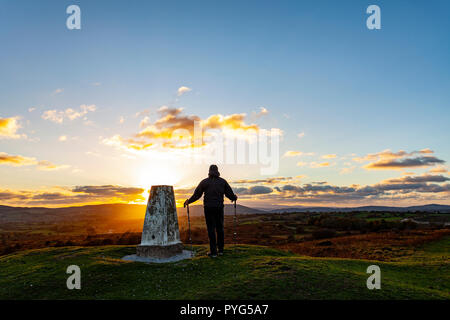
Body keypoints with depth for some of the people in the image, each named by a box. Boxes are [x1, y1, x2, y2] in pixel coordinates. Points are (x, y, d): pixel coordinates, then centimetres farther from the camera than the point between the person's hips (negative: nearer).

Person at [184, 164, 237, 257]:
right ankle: (221, 249, 18)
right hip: (219, 208, 2)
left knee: (211, 229, 1)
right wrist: (234, 198, 32)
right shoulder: (223, 181, 5)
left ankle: (213, 252, 2)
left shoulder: (204, 182, 0)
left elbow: (197, 194, 4)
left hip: (208, 208, -2)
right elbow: (229, 193, 10)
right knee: (220, 228, 12)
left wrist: (188, 201, 19)